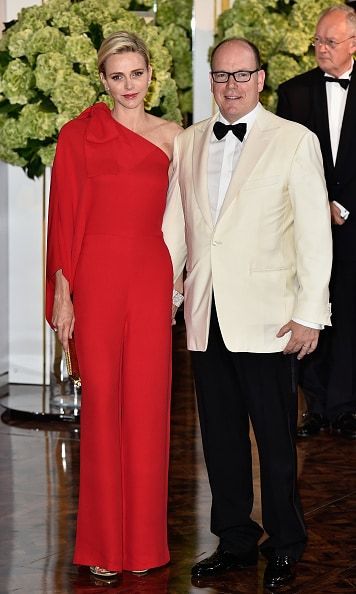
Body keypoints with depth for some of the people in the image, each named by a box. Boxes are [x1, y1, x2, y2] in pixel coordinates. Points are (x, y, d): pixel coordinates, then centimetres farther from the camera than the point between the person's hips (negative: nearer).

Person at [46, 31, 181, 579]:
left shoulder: (169, 136, 9)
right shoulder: (79, 135, 1)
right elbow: (65, 219, -1)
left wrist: (177, 283, 6)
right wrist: (62, 292, -5)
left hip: (152, 277, 2)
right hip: (96, 276, -2)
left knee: (147, 402, 3)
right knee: (101, 401, 2)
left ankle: (144, 539, 16)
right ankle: (104, 543, 12)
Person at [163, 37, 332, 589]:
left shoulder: (295, 140, -2)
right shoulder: (188, 142, 11)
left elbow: (314, 231, -4)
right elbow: (175, 226, 13)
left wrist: (309, 313, -9)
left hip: (266, 317, -4)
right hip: (206, 316, 4)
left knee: (276, 439, 3)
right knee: (220, 436, 12)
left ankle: (285, 547, 19)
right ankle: (235, 541, 26)